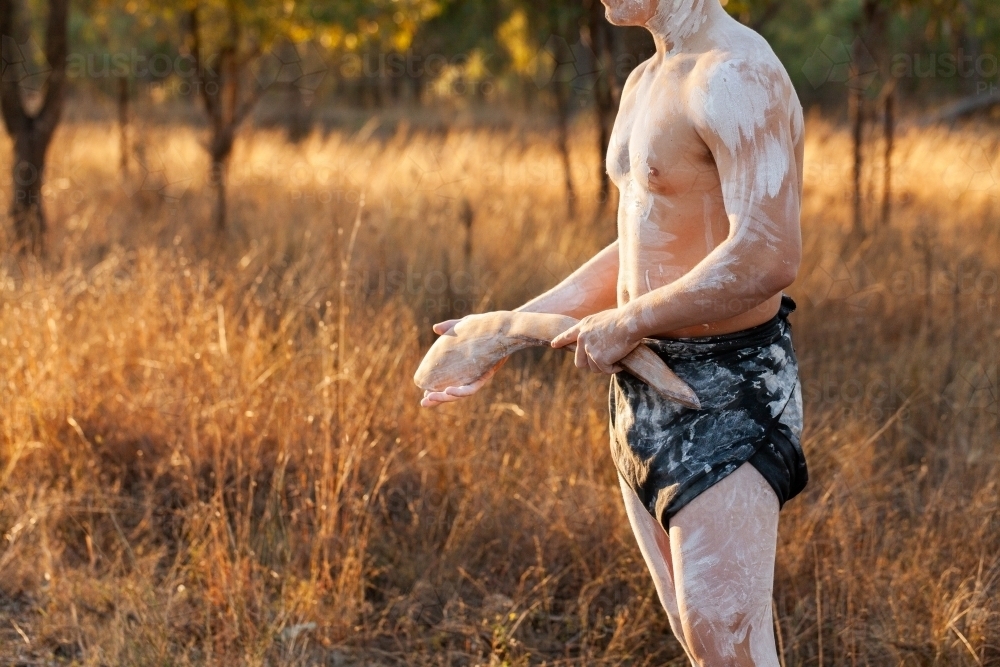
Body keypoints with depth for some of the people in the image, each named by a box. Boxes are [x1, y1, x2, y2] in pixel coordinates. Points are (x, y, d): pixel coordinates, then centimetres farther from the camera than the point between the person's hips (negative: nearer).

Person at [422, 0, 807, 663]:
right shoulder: (646, 84, 15)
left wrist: (625, 324, -17)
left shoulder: (737, 76, -17)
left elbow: (766, 258, -27)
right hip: (646, 393, 10)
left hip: (726, 395, -10)